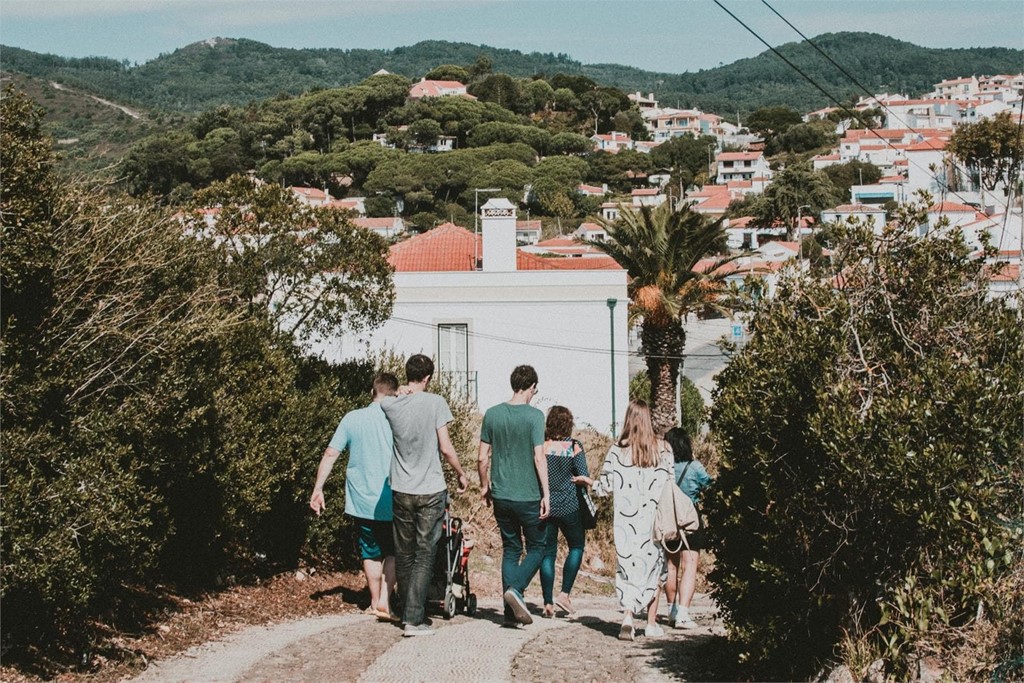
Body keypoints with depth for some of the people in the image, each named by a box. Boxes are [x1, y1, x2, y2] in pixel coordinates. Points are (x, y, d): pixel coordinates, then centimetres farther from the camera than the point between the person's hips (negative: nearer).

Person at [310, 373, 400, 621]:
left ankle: (375, 602, 23)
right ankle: (384, 600, 1)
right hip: (391, 503, -2)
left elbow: (330, 454, -4)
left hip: (361, 501, 2)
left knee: (371, 553, 16)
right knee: (392, 552, 13)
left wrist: (317, 489, 2)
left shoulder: (352, 419, -3)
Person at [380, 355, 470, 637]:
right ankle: (414, 619, -9)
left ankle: (408, 611, 22)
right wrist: (461, 475, 5)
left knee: (403, 555, 13)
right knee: (424, 556, -1)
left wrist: (402, 392, 11)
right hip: (431, 490, -3)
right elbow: (446, 448, -9)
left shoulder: (390, 405, -1)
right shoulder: (435, 403, -10)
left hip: (401, 491, 3)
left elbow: (381, 399, 26)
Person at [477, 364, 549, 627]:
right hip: (528, 496, -4)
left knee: (511, 549, 12)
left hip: (501, 495, 4)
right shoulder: (534, 416, -10)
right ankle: (516, 589, -13)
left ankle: (511, 611, 9)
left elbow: (482, 458, 6)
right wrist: (545, 494, -11)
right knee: (537, 547, 10)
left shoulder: (492, 414, 3)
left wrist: (484, 486, 19)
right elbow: (539, 458, -15)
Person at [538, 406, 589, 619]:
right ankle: (564, 594, 2)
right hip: (569, 507, -2)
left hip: (544, 505, 2)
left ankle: (548, 603, 5)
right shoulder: (574, 447, -7)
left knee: (547, 552, 7)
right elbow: (584, 478, -8)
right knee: (577, 547, 15)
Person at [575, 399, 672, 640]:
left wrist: (586, 480, 18)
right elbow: (670, 483, 0)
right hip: (654, 518, 1)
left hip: (625, 519, -1)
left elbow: (605, 486, -1)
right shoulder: (663, 448, -2)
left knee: (628, 566, 5)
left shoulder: (618, 450, -4)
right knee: (653, 567, 12)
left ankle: (627, 616, -15)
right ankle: (652, 623, 16)